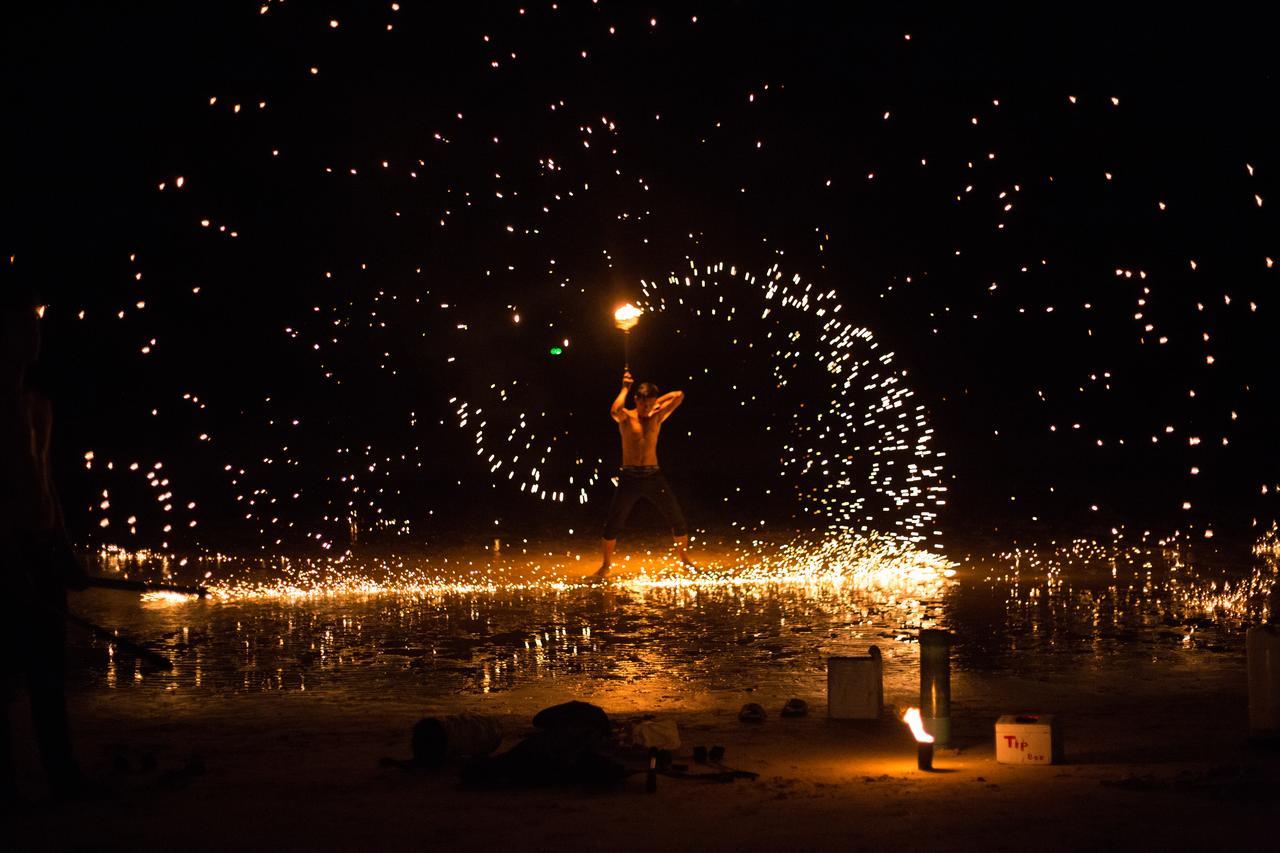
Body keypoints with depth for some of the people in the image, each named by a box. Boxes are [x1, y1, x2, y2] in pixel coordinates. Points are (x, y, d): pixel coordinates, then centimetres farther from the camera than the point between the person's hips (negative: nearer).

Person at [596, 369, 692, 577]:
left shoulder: (657, 417, 5)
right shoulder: (626, 417, -2)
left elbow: (679, 395, -1)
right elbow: (615, 411, -27)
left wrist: (657, 400, 6)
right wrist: (625, 388, -16)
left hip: (653, 476, 2)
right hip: (630, 477, -2)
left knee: (677, 520, 2)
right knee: (612, 524, -2)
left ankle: (686, 560, 19)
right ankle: (606, 565, 16)